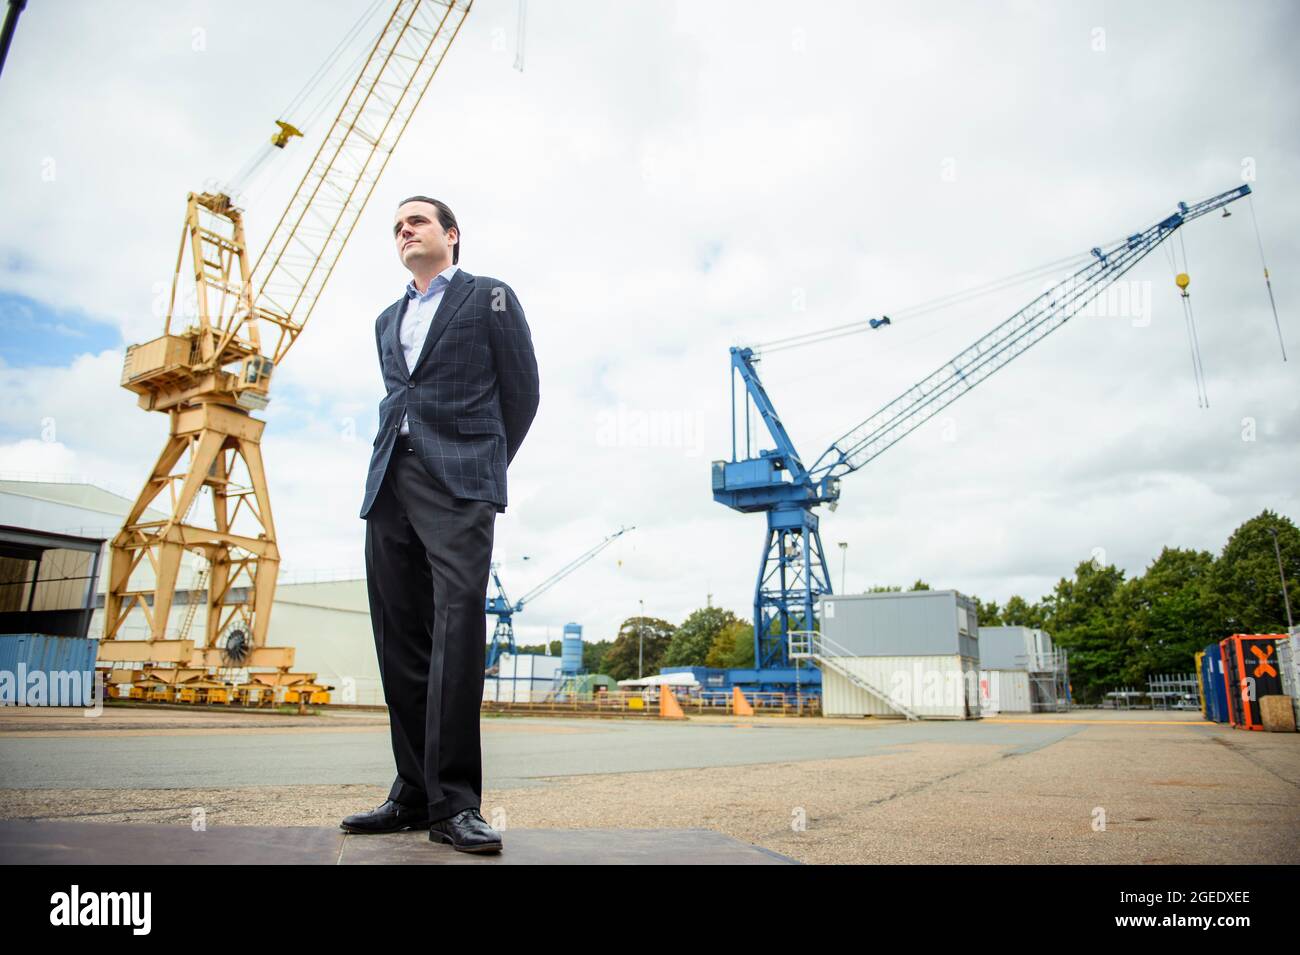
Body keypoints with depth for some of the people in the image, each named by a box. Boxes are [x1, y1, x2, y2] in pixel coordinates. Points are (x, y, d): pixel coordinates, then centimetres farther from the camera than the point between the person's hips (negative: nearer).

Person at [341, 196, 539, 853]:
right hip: (389, 484, 6)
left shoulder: (489, 297, 10)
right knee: (399, 639, 2)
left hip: (458, 484, -6)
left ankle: (453, 803, -13)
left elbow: (521, 392, 8)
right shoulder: (387, 321, 26)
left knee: (457, 629, -17)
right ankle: (414, 793, 9)